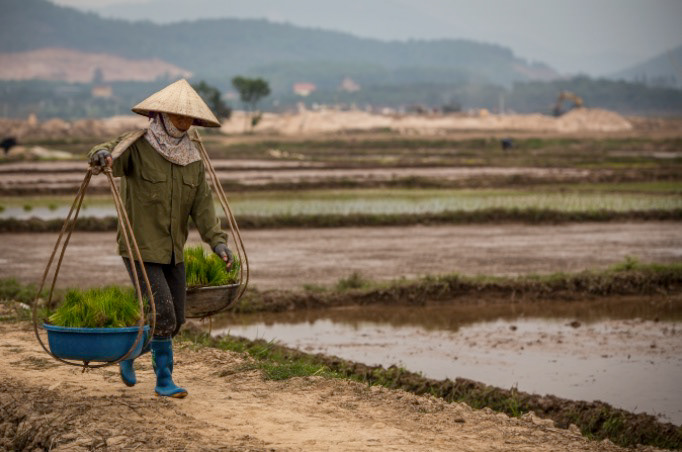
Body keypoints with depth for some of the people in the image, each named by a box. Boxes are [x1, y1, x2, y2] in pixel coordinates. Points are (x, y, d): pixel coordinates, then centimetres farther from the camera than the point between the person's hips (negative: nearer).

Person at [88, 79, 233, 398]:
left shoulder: (191, 158, 5)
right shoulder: (137, 146, -10)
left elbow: (202, 204, 2)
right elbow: (111, 158, -28)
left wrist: (217, 241, -11)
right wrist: (101, 156, -53)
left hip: (172, 251, 6)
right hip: (140, 249, -6)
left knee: (175, 320, 9)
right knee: (163, 315, -13)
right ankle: (164, 380, 4)